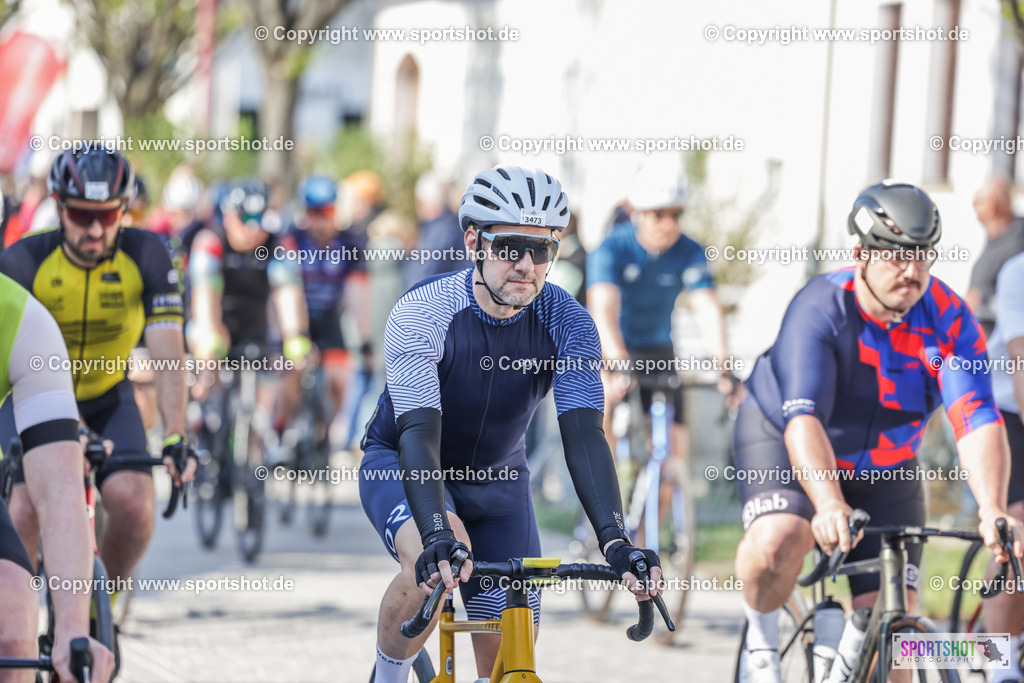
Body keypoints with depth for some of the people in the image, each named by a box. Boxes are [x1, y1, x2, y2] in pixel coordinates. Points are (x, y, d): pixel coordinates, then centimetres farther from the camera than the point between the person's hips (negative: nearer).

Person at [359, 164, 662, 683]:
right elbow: (420, 432, -39)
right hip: (401, 465, -4)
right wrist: (437, 535, -55)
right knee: (437, 559, -37)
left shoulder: (567, 324, -20)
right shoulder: (421, 314, -29)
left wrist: (615, 541, -44)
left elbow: (583, 436, -29)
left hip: (496, 480, 4)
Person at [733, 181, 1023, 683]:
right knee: (777, 543, -33)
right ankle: (762, 640, -3)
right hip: (784, 439, -3)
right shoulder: (820, 308, -29)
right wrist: (830, 505, -57)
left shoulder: (949, 320, -20)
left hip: (884, 469, 3)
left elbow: (977, 421, -31)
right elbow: (804, 418, -40)